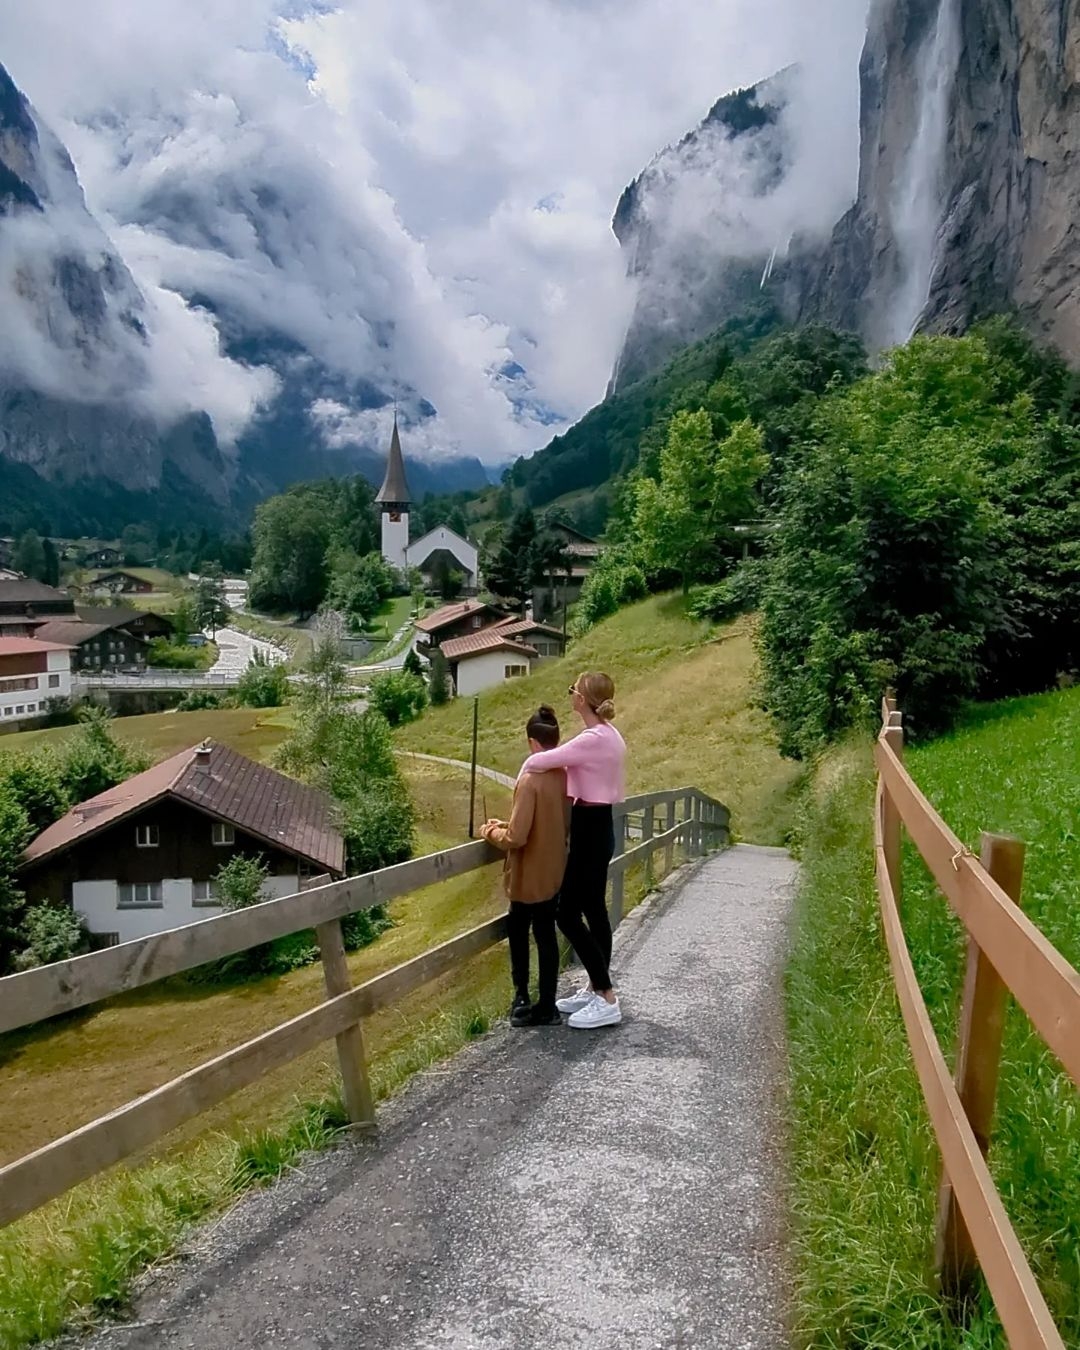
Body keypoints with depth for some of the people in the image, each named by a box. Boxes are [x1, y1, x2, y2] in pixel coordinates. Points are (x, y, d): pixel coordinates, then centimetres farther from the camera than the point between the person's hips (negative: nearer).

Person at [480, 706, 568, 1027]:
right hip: (554, 874, 7)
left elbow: (516, 838, -24)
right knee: (546, 934, 14)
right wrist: (506, 824, 18)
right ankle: (546, 1006, 22)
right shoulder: (566, 776, 0)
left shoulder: (531, 780, -23)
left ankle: (523, 1001, 18)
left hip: (530, 878, -7)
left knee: (518, 932, 11)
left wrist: (491, 831, -6)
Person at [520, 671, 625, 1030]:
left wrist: (524, 773, -4)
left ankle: (607, 999, 1)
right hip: (600, 827, 10)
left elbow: (539, 760, -25)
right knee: (594, 911, 15)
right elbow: (617, 791, 14)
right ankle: (596, 989, 25)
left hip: (588, 832, -10)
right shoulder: (611, 737, 9)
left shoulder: (592, 739, -22)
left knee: (568, 914, -3)